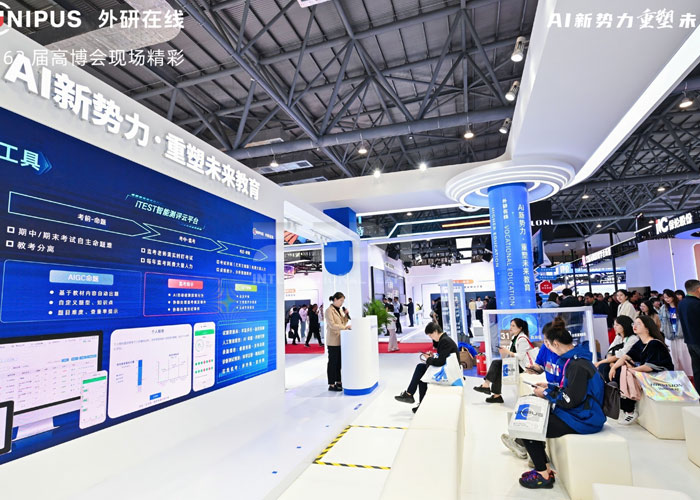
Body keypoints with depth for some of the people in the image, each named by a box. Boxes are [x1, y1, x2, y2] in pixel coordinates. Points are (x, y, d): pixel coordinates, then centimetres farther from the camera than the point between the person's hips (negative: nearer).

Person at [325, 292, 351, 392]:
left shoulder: (340, 309, 15)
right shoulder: (329, 310, -11)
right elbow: (332, 325, -20)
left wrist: (346, 315, 3)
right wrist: (345, 327, -28)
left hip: (340, 340, 8)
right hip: (333, 341, -8)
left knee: (339, 362, 12)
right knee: (333, 362, -2)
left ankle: (338, 381, 22)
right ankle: (331, 385, 5)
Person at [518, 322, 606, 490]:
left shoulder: (577, 366, -25)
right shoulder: (573, 358, 7)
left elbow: (569, 400, -25)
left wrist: (546, 393, -11)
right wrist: (550, 386, 10)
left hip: (581, 420, -10)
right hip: (577, 412, 10)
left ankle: (544, 475, 4)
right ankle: (542, 463, 19)